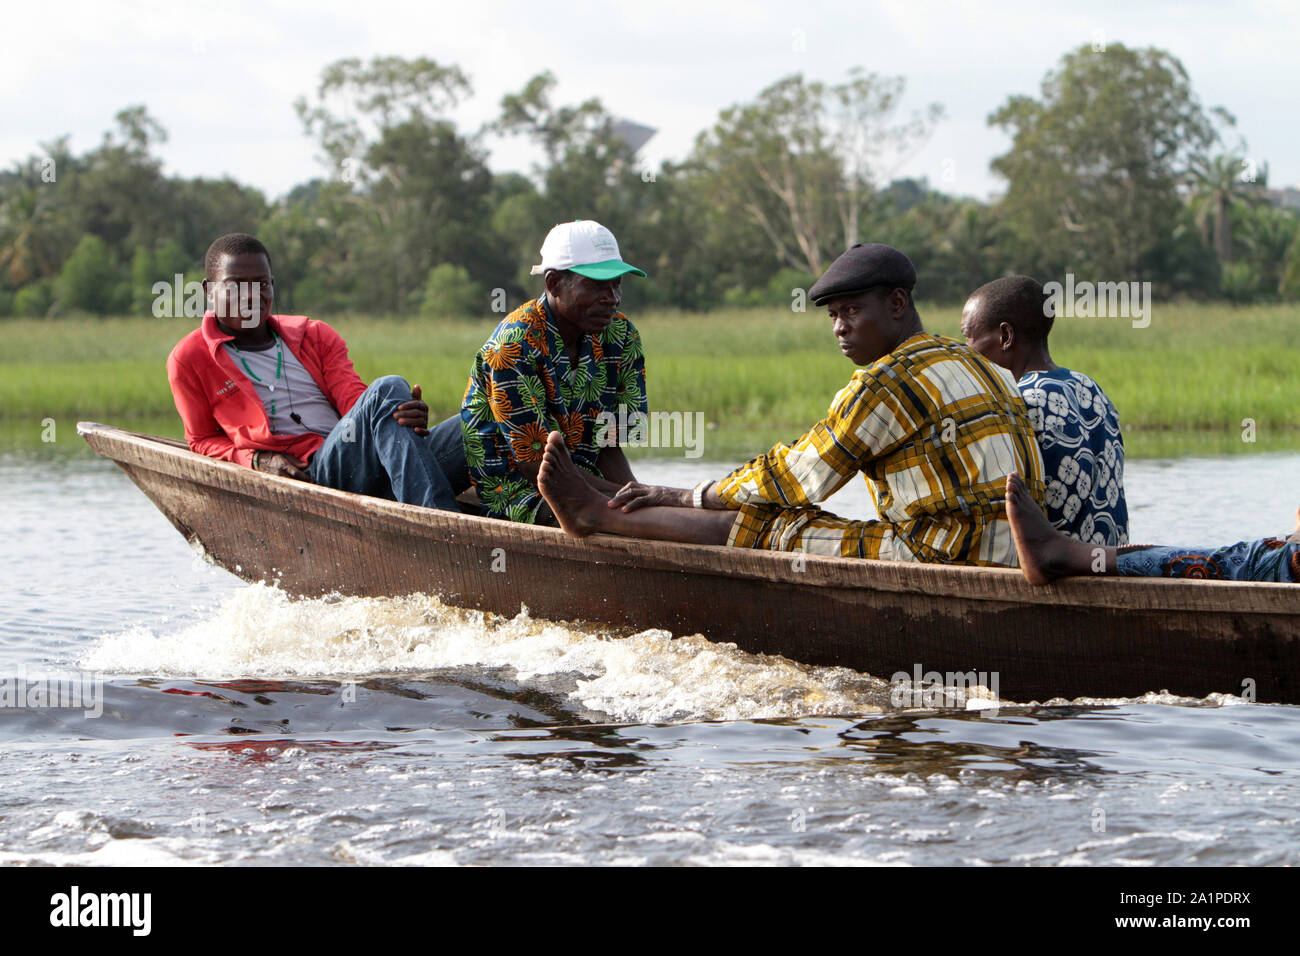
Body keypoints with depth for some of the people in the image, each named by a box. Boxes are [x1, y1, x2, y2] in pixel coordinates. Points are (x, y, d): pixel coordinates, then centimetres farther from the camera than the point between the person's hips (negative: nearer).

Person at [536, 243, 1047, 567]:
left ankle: (593, 514, 13)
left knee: (762, 526, 1)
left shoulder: (887, 383, -11)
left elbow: (796, 476, -5)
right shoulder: (975, 366, 19)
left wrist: (687, 496, 6)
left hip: (947, 560, -9)